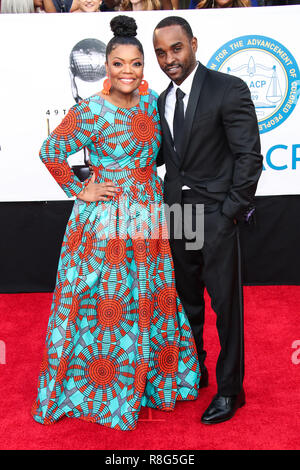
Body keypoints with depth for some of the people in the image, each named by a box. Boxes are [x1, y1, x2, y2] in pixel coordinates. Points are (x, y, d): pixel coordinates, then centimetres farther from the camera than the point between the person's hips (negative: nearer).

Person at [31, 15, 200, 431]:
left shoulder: (151, 101, 5)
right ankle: (99, 385, 26)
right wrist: (80, 191, -6)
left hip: (149, 216, 6)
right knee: (105, 300, 4)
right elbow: (51, 152, -7)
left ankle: (149, 378, 36)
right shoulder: (90, 111, -12)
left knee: (149, 299, 14)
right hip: (106, 220, -5)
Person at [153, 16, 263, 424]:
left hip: (216, 216, -6)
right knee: (188, 302, 17)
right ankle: (194, 371, 37)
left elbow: (249, 156, -11)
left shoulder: (228, 89, -8)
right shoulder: (162, 100, 12)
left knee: (226, 306, 5)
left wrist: (229, 212, -14)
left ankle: (229, 390, 23)